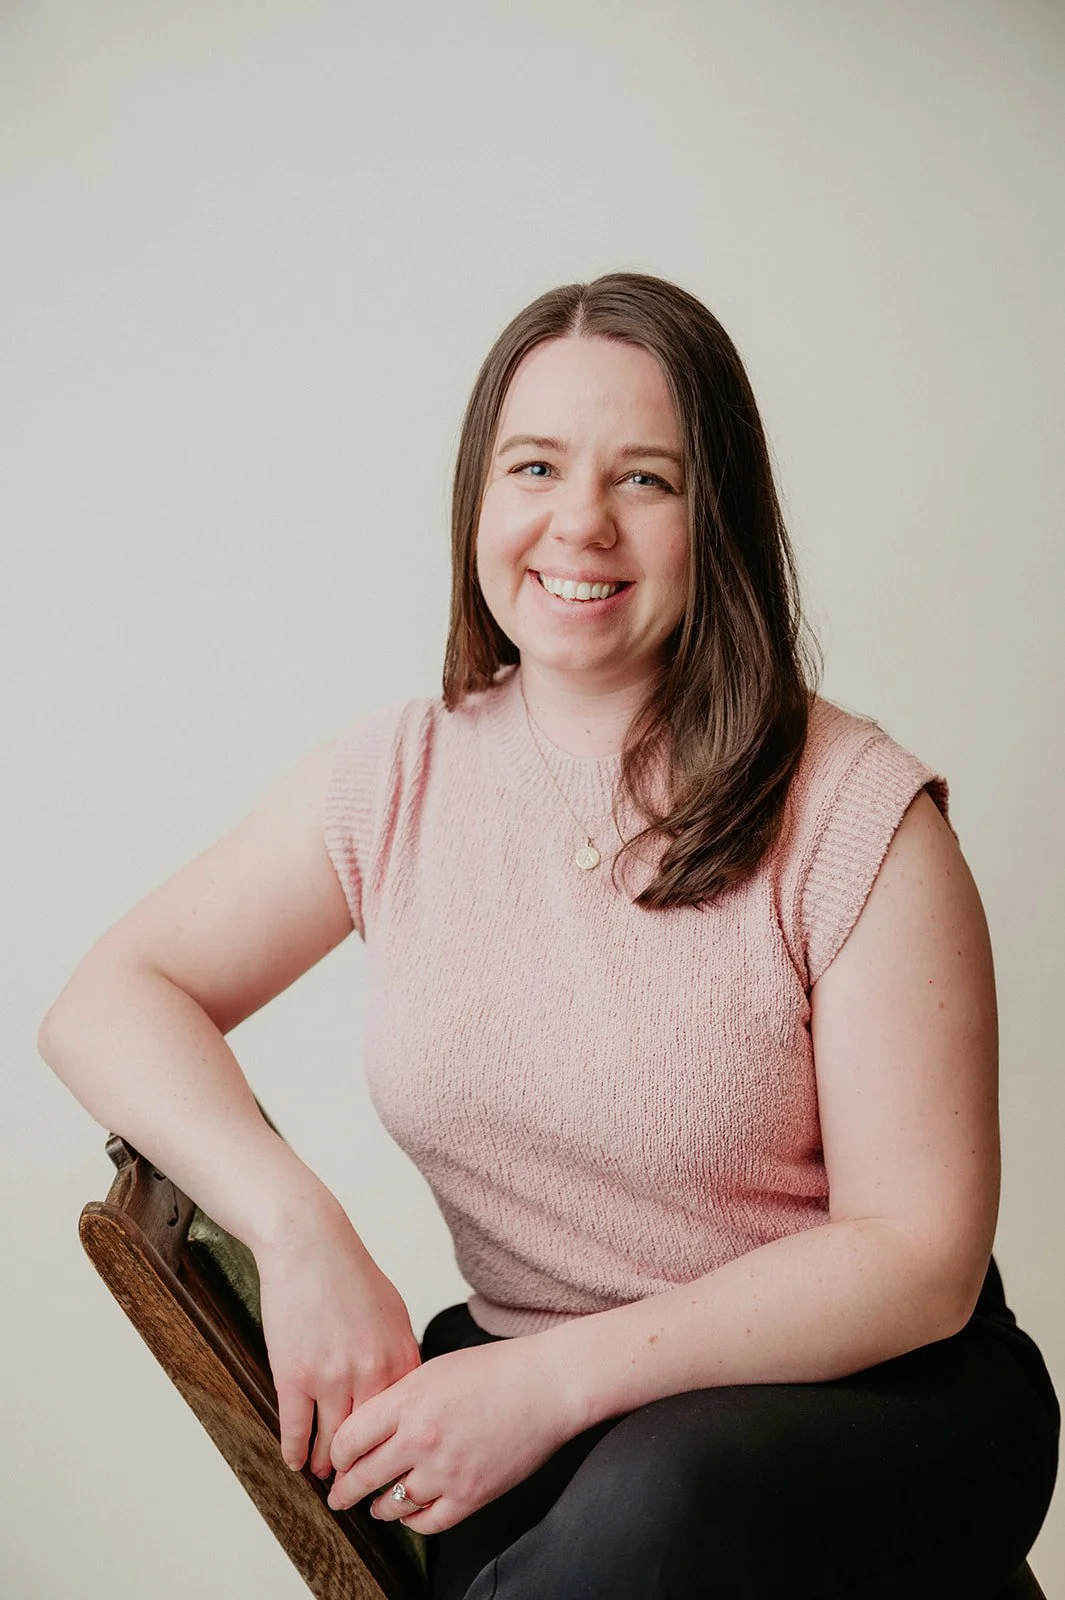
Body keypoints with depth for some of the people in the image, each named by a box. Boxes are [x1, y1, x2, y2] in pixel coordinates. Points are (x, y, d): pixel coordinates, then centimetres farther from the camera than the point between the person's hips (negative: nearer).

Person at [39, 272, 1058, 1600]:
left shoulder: (855, 814, -13)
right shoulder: (397, 786, -1)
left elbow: (920, 1256, -12)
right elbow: (107, 1002, 1)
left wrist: (561, 1375, -22)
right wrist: (299, 1227, -17)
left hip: (872, 1396, -1)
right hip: (529, 1406, 2)